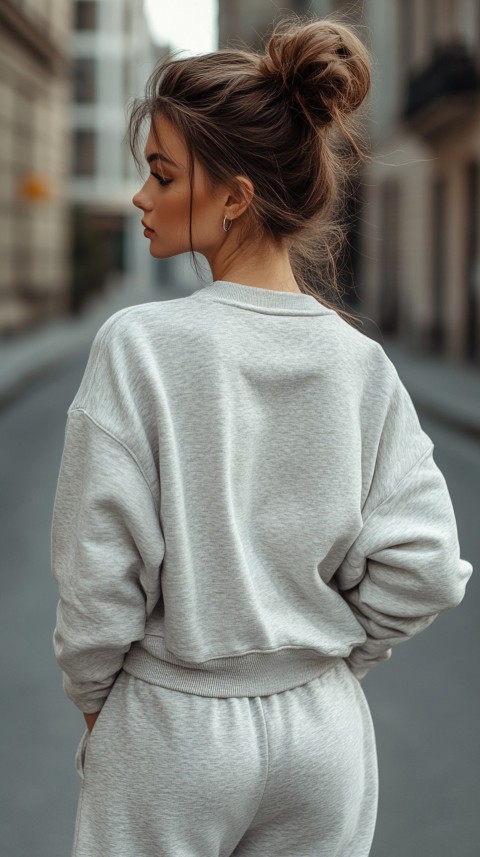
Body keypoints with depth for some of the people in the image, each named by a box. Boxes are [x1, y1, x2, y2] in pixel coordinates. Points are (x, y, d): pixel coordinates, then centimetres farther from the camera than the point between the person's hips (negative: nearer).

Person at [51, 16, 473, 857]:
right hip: (325, 734, 3)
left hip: (173, 731, -3)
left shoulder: (139, 344, -17)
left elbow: (99, 567, -15)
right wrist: (326, 661, 9)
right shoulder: (360, 363, -6)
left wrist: (92, 696, 2)